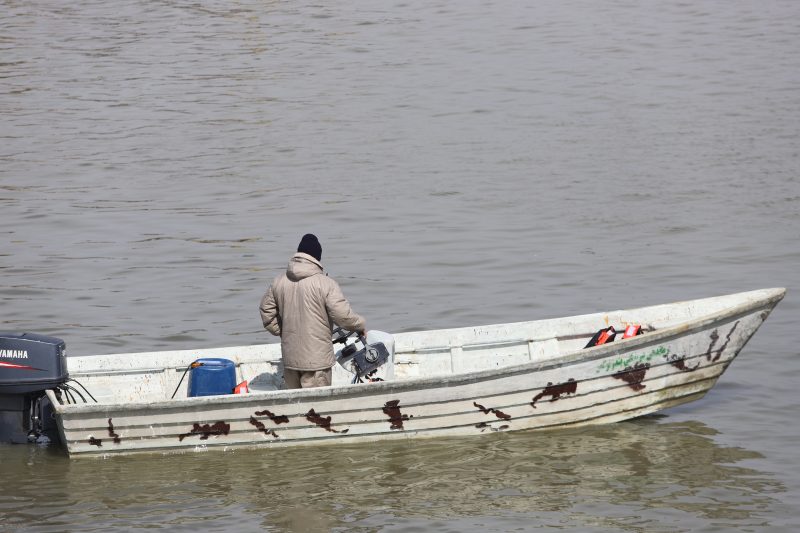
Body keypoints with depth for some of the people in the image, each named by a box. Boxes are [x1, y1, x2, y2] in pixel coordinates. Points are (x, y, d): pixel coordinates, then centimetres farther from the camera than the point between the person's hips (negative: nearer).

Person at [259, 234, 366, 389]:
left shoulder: (279, 282, 4)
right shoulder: (326, 284, -14)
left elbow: (266, 309, 14)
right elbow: (342, 315, -16)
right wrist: (360, 326, 3)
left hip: (289, 357, 5)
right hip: (316, 359, -5)